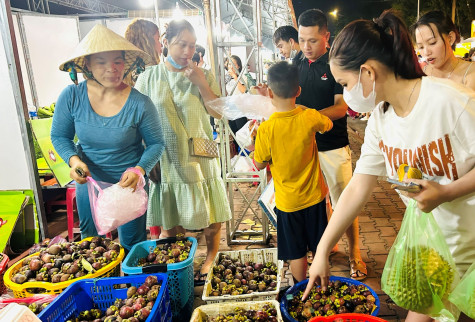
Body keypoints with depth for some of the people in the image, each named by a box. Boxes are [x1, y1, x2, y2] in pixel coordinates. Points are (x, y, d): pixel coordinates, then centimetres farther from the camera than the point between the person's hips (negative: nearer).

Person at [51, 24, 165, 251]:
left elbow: (156, 143, -10)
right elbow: (59, 136, -1)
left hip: (129, 183, -2)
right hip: (88, 182, 3)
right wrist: (73, 160, -20)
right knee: (90, 244, 24)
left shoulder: (139, 103, -21)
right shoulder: (71, 97, -14)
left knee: (133, 246, 14)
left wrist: (139, 169, -27)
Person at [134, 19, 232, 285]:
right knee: (170, 222, 10)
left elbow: (218, 112, -4)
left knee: (211, 217, 7)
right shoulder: (149, 77, 2)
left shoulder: (203, 76, 3)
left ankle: (211, 259, 31)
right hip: (165, 158, 0)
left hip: (199, 156, 0)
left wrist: (201, 84, -16)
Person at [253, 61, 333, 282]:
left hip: (288, 202, -2)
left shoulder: (266, 129, -20)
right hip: (314, 196, 3)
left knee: (296, 254, 13)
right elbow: (328, 125, 11)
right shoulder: (310, 117, -13)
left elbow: (259, 165, -7)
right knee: (320, 248, 20)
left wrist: (255, 138, 6)